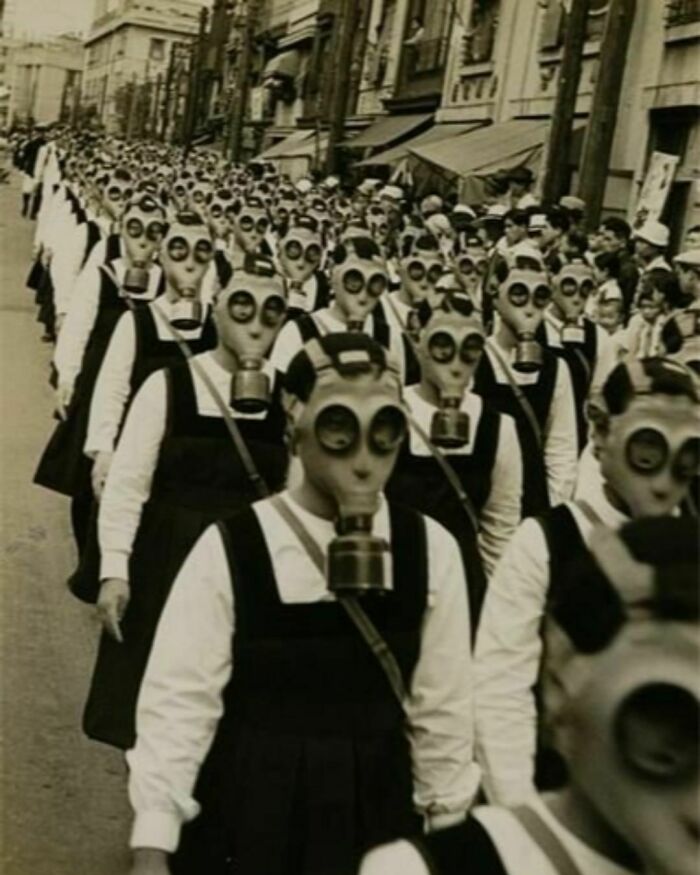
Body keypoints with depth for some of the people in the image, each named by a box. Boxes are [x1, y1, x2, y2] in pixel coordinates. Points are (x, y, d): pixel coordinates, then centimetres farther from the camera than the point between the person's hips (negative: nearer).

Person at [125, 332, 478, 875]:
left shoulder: (431, 550, -7)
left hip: (378, 813, 2)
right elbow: (179, 701, -12)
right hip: (247, 817, -2)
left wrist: (447, 830, 5)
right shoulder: (229, 550, -14)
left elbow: (442, 707, 0)